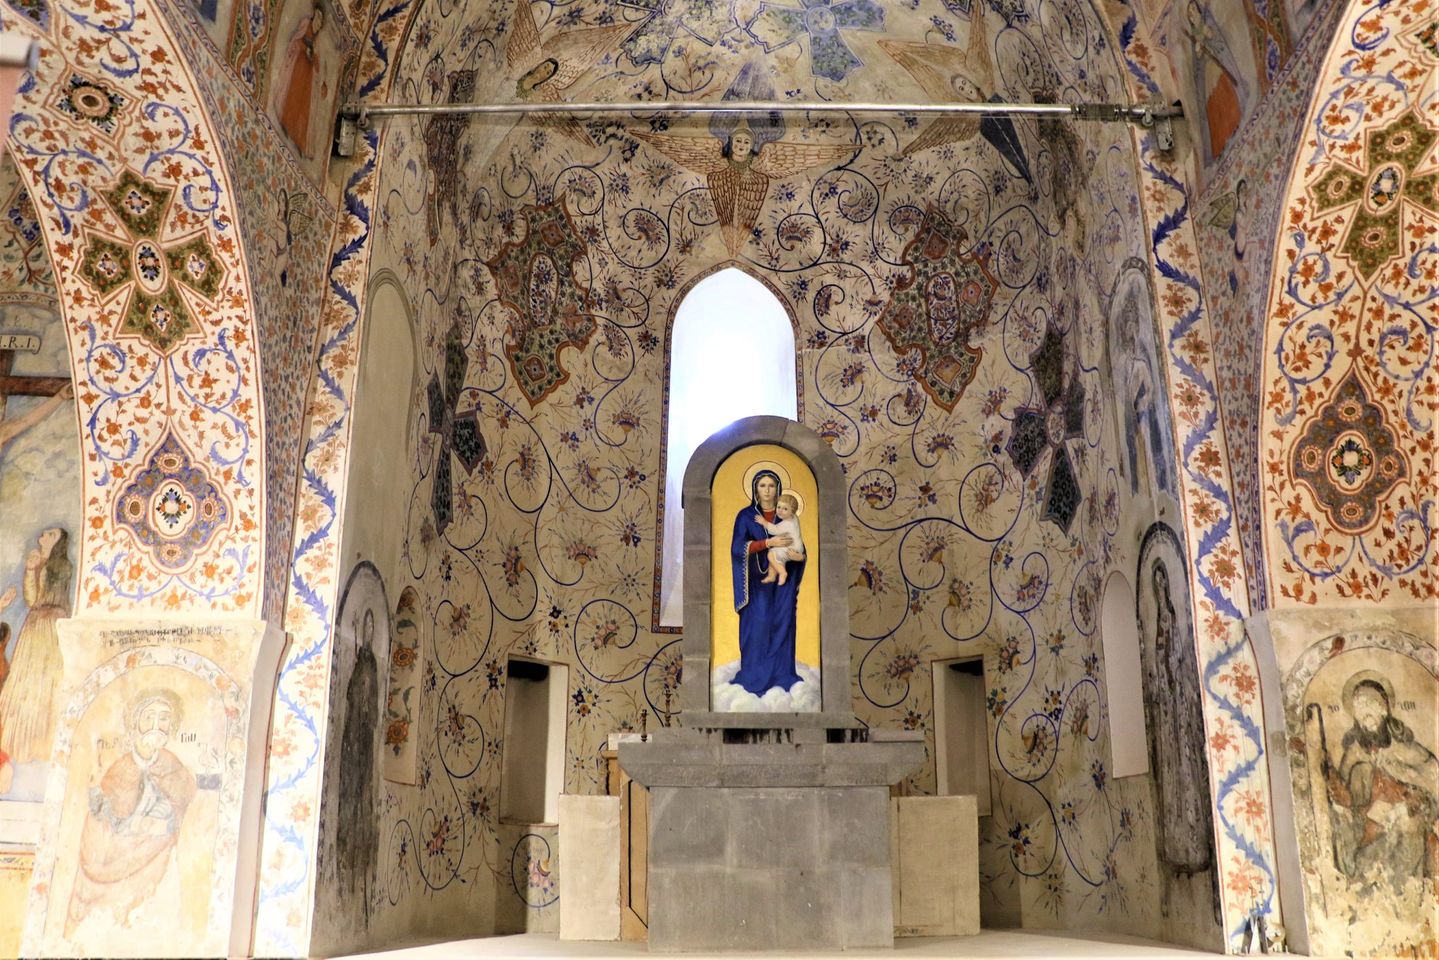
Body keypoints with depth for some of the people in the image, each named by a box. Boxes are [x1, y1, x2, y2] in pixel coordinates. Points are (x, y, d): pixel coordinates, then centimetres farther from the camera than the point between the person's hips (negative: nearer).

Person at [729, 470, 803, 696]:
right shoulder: (746, 515, -1)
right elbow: (738, 547, -13)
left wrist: (795, 553, -10)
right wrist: (769, 543, -22)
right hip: (757, 582, -2)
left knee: (782, 626, 2)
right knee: (757, 627, -5)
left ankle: (781, 674, 9)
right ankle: (755, 676, 3)